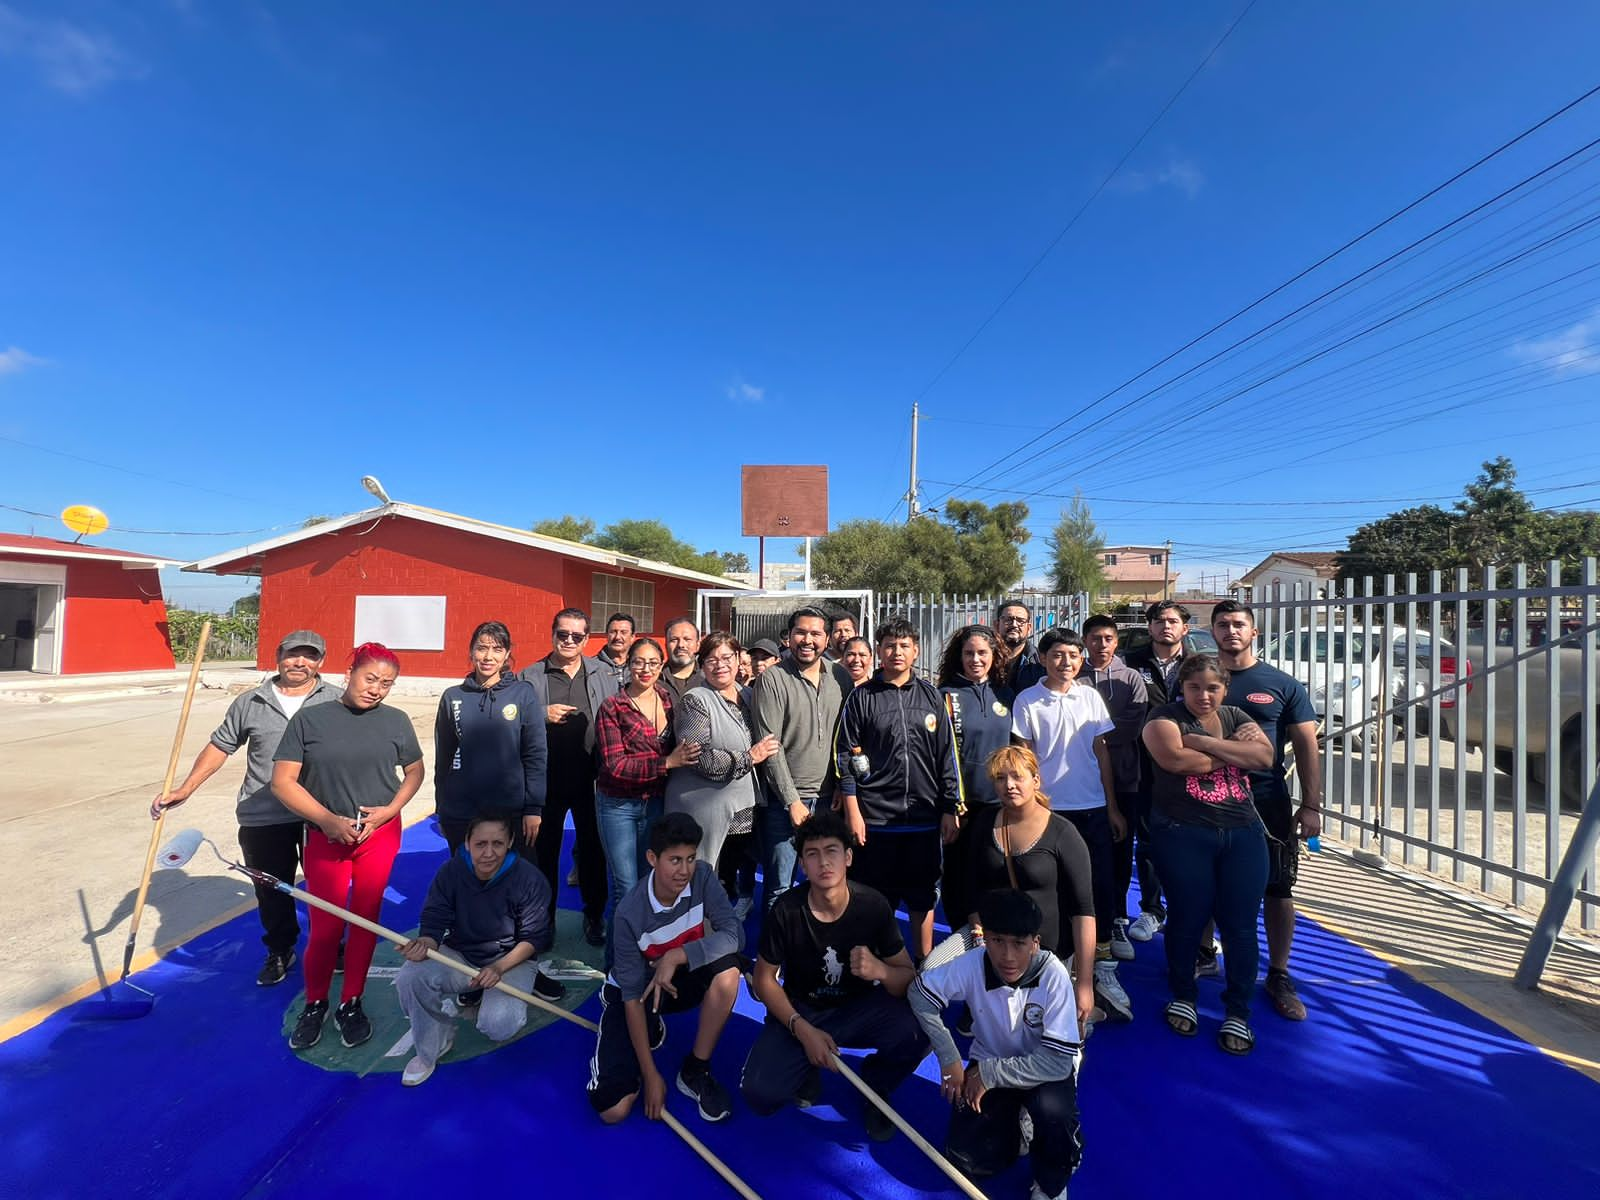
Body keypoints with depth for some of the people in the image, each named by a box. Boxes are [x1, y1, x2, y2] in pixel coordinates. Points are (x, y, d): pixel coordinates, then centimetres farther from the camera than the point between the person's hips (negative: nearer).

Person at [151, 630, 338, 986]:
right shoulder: (250, 703, 4)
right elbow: (220, 746, 11)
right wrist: (184, 790, 5)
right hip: (262, 819, 2)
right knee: (271, 891, 15)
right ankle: (279, 952, 36)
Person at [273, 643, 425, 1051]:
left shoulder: (396, 721, -1)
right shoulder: (309, 719, -6)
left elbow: (414, 771, 8)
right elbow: (282, 782, -7)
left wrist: (389, 810, -8)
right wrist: (329, 820, -16)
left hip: (380, 835, 1)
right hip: (325, 837, -1)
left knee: (366, 920, 9)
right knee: (325, 927, 5)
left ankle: (351, 1005, 28)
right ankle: (314, 1005, 30)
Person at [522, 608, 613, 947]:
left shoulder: (600, 673, 4)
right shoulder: (531, 676, 0)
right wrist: (543, 714, -16)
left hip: (591, 777, 1)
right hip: (546, 778, 0)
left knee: (592, 847, 12)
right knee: (545, 848, 13)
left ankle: (594, 916, 30)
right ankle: (544, 919, 31)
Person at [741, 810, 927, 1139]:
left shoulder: (873, 905, -19)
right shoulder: (786, 910, -20)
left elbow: (910, 979, -12)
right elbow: (765, 979, -7)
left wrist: (880, 971, -35)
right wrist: (803, 1030, -19)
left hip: (859, 1007, 1)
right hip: (799, 1010, 0)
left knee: (917, 1032, -28)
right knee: (759, 1094, -22)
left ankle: (873, 1088, 6)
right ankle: (807, 1069, 14)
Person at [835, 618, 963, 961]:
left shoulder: (932, 696, 7)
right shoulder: (861, 697, -1)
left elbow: (948, 754, 8)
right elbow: (844, 755, -1)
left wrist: (951, 809, 4)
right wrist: (853, 810, -6)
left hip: (925, 817, 2)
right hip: (875, 818, -2)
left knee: (923, 897, 14)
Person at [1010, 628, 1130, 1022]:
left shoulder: (1091, 697, 4)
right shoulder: (1028, 701, -5)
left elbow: (1102, 753, 9)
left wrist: (1113, 808, 8)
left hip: (1094, 808, 3)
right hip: (1049, 809, -2)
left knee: (1101, 886, 4)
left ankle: (1103, 969, 18)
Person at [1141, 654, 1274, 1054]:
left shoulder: (1236, 717, 12)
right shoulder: (1165, 717, -3)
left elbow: (1264, 756, -5)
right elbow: (1176, 759, -21)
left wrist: (1204, 742, -14)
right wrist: (1235, 750, -8)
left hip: (1243, 833, 4)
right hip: (1183, 835, -4)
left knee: (1240, 925, 7)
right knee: (1188, 919, 7)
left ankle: (1238, 1013, 24)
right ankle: (1183, 997, 30)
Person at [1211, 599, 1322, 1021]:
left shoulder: (1282, 684, 1)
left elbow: (1306, 746, 1)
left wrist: (1311, 806, -6)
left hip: (1269, 803, 0)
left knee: (1278, 890, 7)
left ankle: (1279, 977, 23)